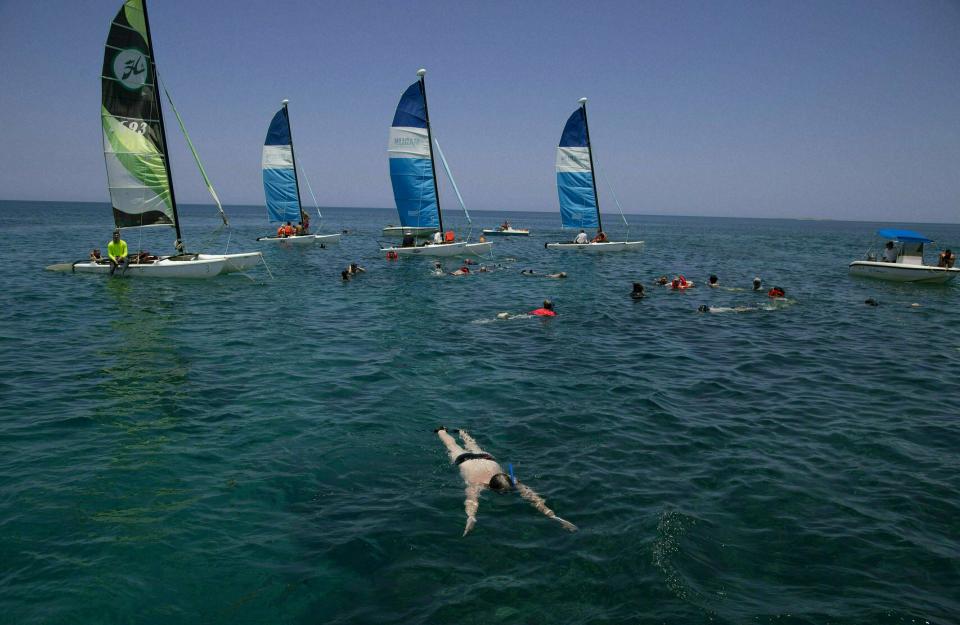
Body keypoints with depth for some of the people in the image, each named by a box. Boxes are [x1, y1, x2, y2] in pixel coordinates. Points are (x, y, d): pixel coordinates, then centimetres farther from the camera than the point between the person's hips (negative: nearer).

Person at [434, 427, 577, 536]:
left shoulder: (511, 481, -42)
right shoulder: (478, 484, -48)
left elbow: (532, 496, -52)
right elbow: (471, 500, -67)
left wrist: (553, 516, -65)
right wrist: (471, 518, -87)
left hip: (486, 458, 3)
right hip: (465, 461, -3)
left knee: (473, 447, 36)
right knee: (453, 447, 29)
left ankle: (461, 432, 64)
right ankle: (441, 430, 56)